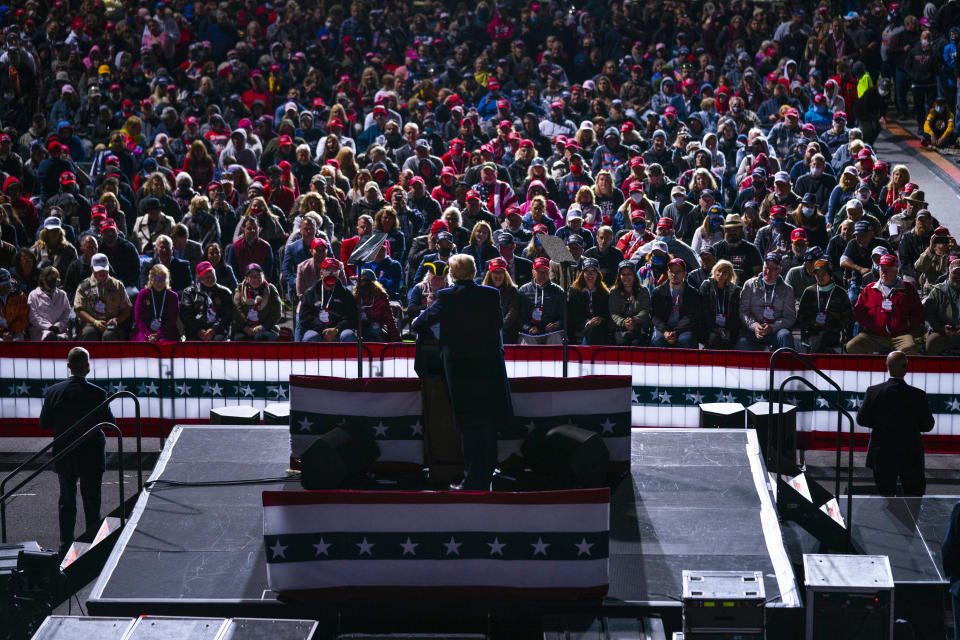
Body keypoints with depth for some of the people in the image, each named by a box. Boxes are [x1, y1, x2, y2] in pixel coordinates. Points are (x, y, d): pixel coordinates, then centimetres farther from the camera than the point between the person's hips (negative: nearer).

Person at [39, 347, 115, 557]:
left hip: (64, 458, 2)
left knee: (66, 502, 15)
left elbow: (44, 423, -4)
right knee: (91, 502, 10)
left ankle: (66, 546, 17)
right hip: (91, 458, -2)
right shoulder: (97, 394, -17)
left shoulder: (53, 392, -9)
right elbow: (109, 422, -9)